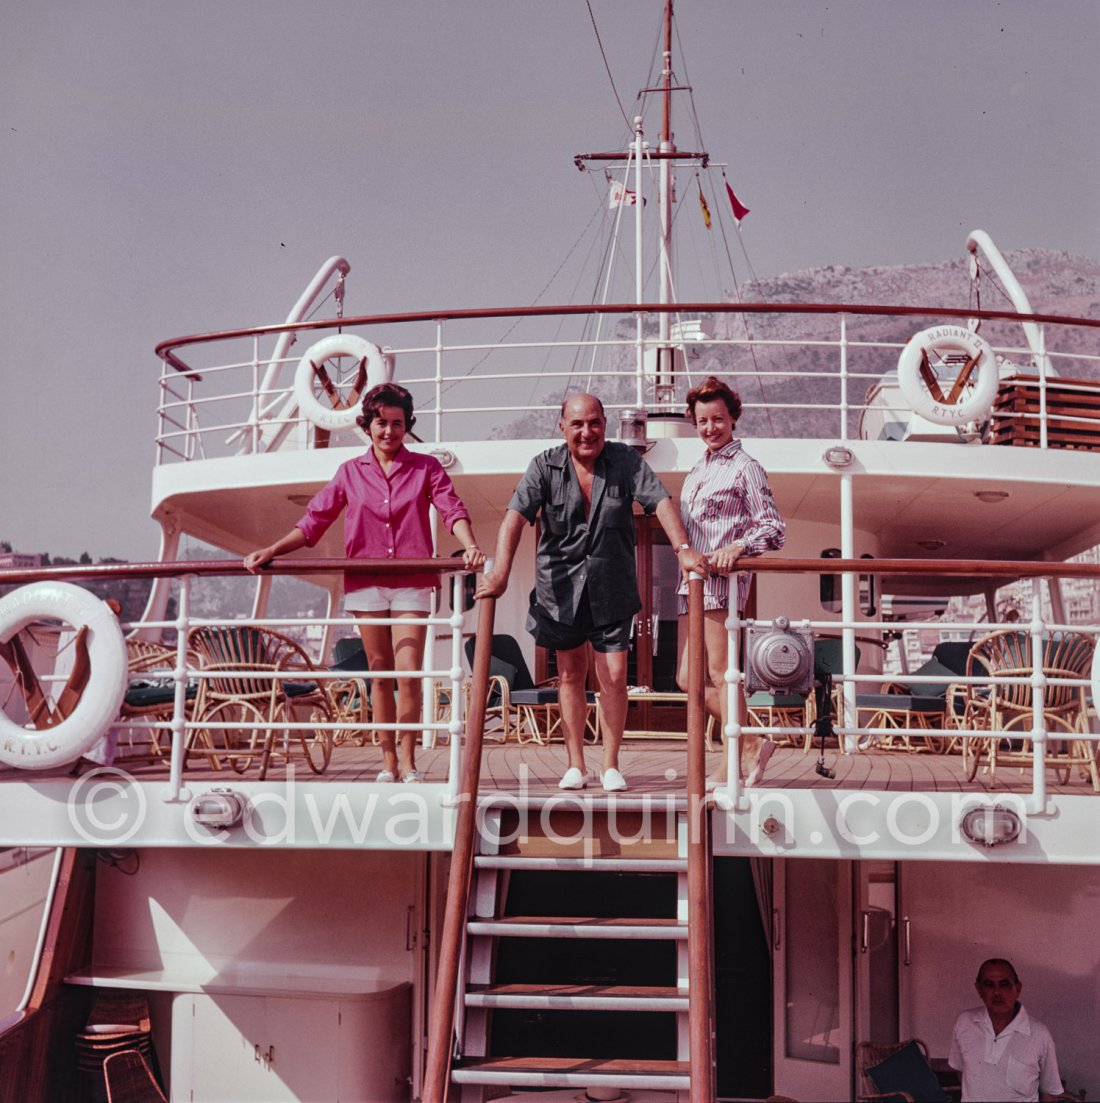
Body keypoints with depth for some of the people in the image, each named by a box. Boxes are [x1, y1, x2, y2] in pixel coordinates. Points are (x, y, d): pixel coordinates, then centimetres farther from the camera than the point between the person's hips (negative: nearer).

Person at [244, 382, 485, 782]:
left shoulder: (426, 468, 7)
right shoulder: (350, 472, 10)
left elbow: (452, 509, -7)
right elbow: (314, 520, 9)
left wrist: (470, 545, -27)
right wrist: (271, 551, -3)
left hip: (411, 584, -1)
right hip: (365, 583, 2)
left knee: (408, 674, -8)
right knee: (380, 674, 5)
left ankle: (408, 761, 3)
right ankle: (388, 762, 12)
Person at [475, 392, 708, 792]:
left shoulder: (625, 461, -4)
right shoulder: (545, 466, -5)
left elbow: (660, 502, -13)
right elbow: (516, 515, -16)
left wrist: (683, 549, -29)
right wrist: (500, 570, -30)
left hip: (611, 586, 0)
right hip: (561, 585, 1)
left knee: (614, 676, -3)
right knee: (571, 673, 9)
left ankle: (610, 765, 12)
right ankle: (575, 765, 18)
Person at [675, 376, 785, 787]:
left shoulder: (745, 468, -4)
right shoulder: (697, 471, 21)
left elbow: (774, 530, -10)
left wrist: (738, 548, -26)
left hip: (722, 579, -9)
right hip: (691, 582, 9)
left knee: (720, 673, -6)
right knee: (688, 678, 6)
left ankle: (735, 763, 2)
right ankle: (751, 745, 15)